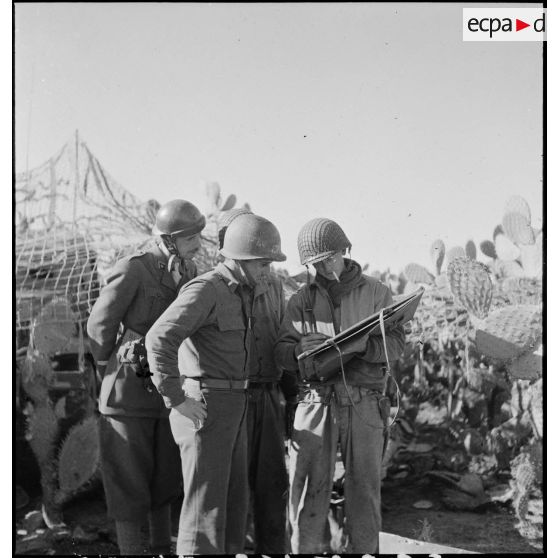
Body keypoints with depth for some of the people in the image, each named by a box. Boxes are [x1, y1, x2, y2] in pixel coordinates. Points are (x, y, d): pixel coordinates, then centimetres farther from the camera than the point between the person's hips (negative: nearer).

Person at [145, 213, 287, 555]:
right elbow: (159, 338, -26)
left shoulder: (259, 292, 10)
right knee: (207, 500, -6)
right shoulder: (206, 290, -17)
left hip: (235, 405, 9)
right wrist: (175, 399, -25)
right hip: (202, 405, -9)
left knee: (235, 497, 13)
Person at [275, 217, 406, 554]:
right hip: (316, 401, 1)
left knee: (365, 485, 3)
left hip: (364, 403, 0)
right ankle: (308, 549, 8)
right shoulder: (301, 300, 11)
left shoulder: (376, 292, 8)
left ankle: (363, 550, 15)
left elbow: (396, 342, 0)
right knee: (309, 486, -2)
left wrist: (363, 344, -19)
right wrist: (300, 349, -16)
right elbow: (282, 353, 6)